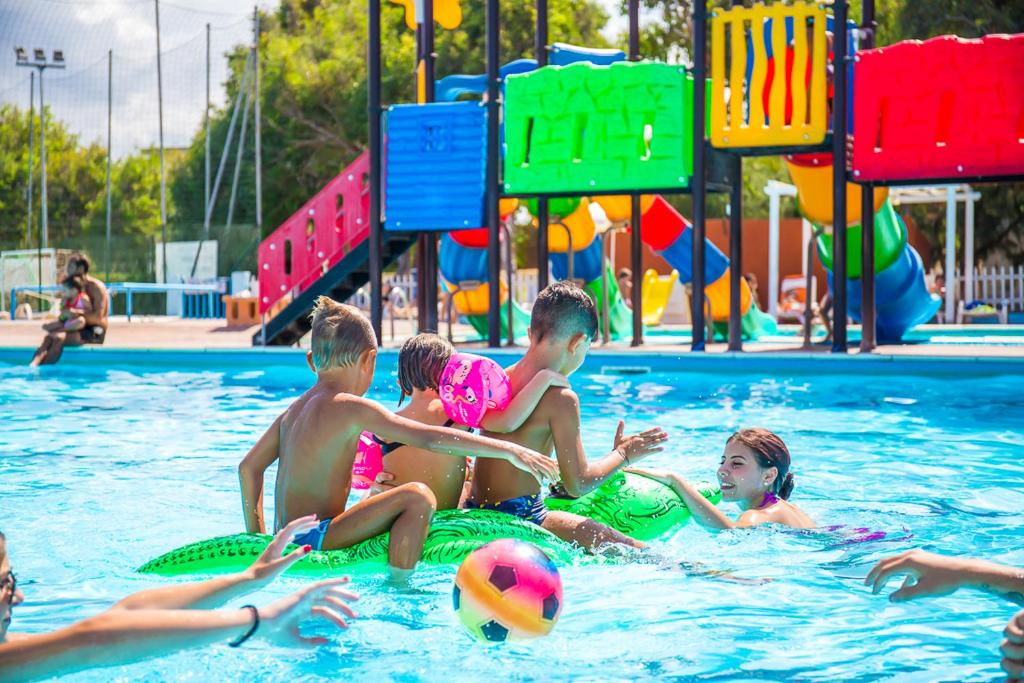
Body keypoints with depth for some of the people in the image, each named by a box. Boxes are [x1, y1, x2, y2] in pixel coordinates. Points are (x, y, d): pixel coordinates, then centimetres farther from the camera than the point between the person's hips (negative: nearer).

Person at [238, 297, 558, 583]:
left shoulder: (294, 410, 13)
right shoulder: (352, 408, -13)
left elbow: (249, 467, 19)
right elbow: (429, 438, -20)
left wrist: (257, 537, 26)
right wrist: (508, 450, -18)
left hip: (287, 541, 9)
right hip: (314, 539, -9)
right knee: (418, 497, -20)